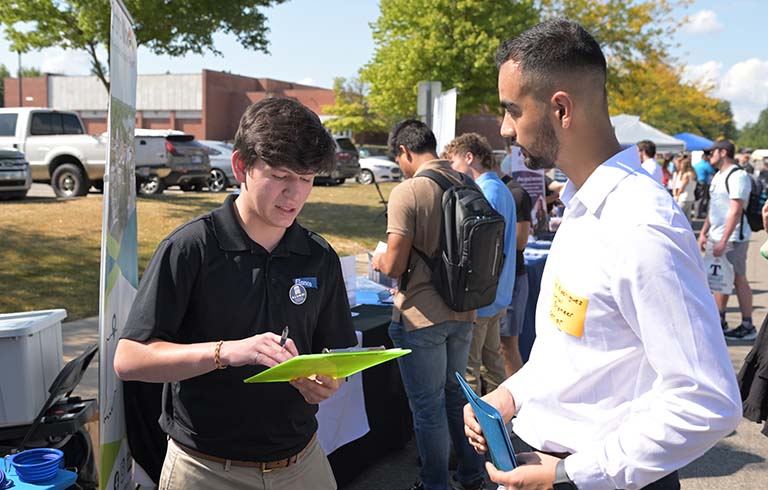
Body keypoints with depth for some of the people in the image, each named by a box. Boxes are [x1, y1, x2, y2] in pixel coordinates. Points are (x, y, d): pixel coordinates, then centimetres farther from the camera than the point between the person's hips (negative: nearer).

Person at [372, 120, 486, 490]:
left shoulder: (406, 192, -18)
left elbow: (395, 265, -19)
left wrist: (379, 260, 3)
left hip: (421, 317, -6)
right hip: (462, 311, 6)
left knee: (428, 407, 8)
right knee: (457, 393, 22)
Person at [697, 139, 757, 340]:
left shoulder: (737, 176, -15)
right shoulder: (718, 176, 15)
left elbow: (736, 211, -21)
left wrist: (724, 241, -25)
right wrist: (704, 233, 17)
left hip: (733, 239, -9)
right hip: (715, 237, 9)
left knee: (738, 280, -2)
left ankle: (748, 326, 5)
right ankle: (720, 321, 21)